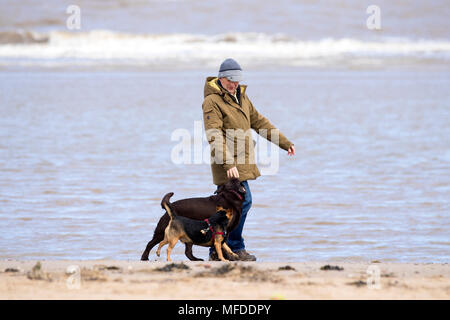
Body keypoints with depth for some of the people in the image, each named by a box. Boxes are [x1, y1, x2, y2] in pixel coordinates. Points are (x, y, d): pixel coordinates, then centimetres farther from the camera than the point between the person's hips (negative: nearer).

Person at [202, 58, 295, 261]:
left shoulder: (241, 97, 16)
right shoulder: (212, 101, -11)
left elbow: (259, 122, 24)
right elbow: (214, 136, -19)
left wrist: (284, 142, 22)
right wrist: (228, 164, -27)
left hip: (242, 161, 8)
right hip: (228, 163, -8)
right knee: (243, 201, -13)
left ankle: (217, 251, 15)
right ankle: (236, 249, -5)